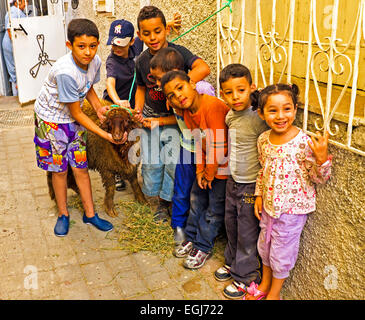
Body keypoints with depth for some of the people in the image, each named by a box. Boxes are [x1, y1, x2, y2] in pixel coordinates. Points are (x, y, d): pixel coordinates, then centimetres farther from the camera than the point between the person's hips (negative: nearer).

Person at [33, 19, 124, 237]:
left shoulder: (96, 61, -14)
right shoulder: (65, 72, -34)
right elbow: (76, 113, -26)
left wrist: (98, 107, -9)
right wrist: (106, 135, -25)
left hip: (74, 120, 5)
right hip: (51, 119, -5)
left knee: (81, 168, 7)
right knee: (59, 169, 7)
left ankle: (90, 214, 20)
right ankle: (63, 215, 26)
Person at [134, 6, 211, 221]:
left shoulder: (177, 52, -16)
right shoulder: (142, 61, -1)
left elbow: (203, 68, -34)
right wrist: (138, 109, 0)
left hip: (175, 117, -4)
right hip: (150, 116, 4)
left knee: (173, 161, -10)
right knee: (151, 162, 7)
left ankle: (171, 199, 15)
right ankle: (162, 202, 28)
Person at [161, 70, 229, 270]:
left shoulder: (212, 107, -30)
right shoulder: (187, 112, -2)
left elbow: (219, 147, -27)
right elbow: (198, 142, 5)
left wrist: (209, 174, -14)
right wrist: (200, 170, -3)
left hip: (223, 164, -8)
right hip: (206, 165, 8)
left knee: (214, 207, 4)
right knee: (196, 198, 18)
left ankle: (203, 247, 21)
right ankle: (192, 237, 37)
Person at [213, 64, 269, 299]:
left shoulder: (257, 119, -22)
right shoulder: (230, 116, 2)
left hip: (251, 186, -8)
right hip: (233, 181, 8)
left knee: (247, 234, 7)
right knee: (231, 225, 22)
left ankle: (245, 277, 26)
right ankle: (232, 262, 44)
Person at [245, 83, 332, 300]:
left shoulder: (304, 142, -22)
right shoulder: (263, 139, -6)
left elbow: (319, 178, -16)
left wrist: (322, 158, -34)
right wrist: (259, 195, 9)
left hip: (292, 209, -5)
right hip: (269, 205, 6)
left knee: (282, 251, 11)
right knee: (265, 245, 22)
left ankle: (274, 293, 35)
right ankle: (264, 284, 47)